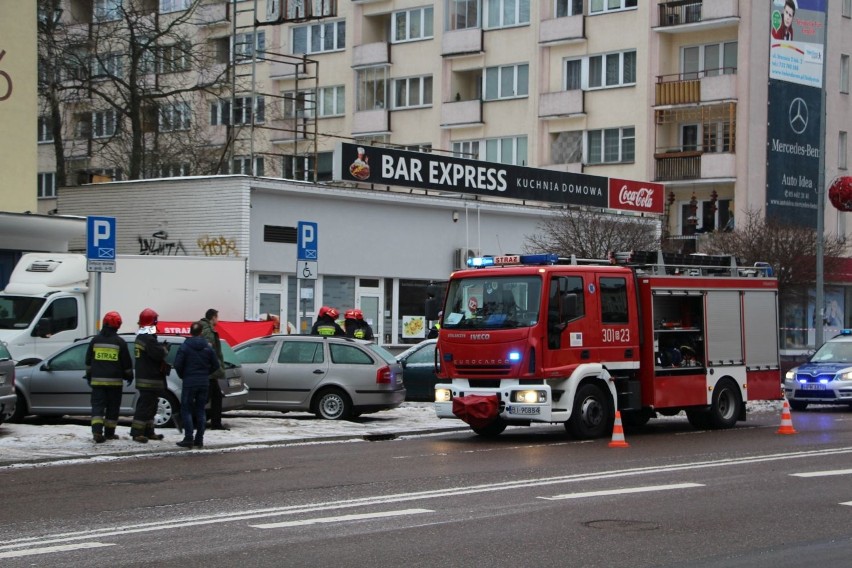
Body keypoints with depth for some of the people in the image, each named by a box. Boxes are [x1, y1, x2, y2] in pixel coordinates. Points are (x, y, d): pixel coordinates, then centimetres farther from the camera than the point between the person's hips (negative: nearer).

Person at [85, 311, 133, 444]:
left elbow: (88, 361, 11)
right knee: (112, 407, 9)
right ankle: (109, 433, 11)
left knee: (97, 406, 0)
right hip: (114, 381, -2)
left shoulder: (95, 340, 4)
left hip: (97, 380, 2)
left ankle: (97, 431, -18)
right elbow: (126, 363, 0)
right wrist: (129, 376, 15)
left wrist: (89, 376, 21)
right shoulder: (120, 342, -5)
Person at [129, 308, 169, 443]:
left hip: (143, 378, 11)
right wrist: (165, 349, -5)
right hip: (150, 380, -11)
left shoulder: (140, 338, 15)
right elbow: (159, 354, -24)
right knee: (145, 406, -9)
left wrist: (162, 348, 8)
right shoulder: (148, 339, -19)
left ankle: (148, 432, 23)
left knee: (149, 406, 17)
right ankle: (137, 432, -10)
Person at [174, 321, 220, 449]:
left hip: (189, 382, -4)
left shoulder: (185, 347, -9)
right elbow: (215, 365, 5)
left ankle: (189, 438, -8)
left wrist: (183, 375, 6)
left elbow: (178, 365, -12)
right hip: (204, 383, 4)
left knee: (186, 410, 2)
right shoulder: (207, 347, 3)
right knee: (200, 410, 10)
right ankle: (199, 439, 9)